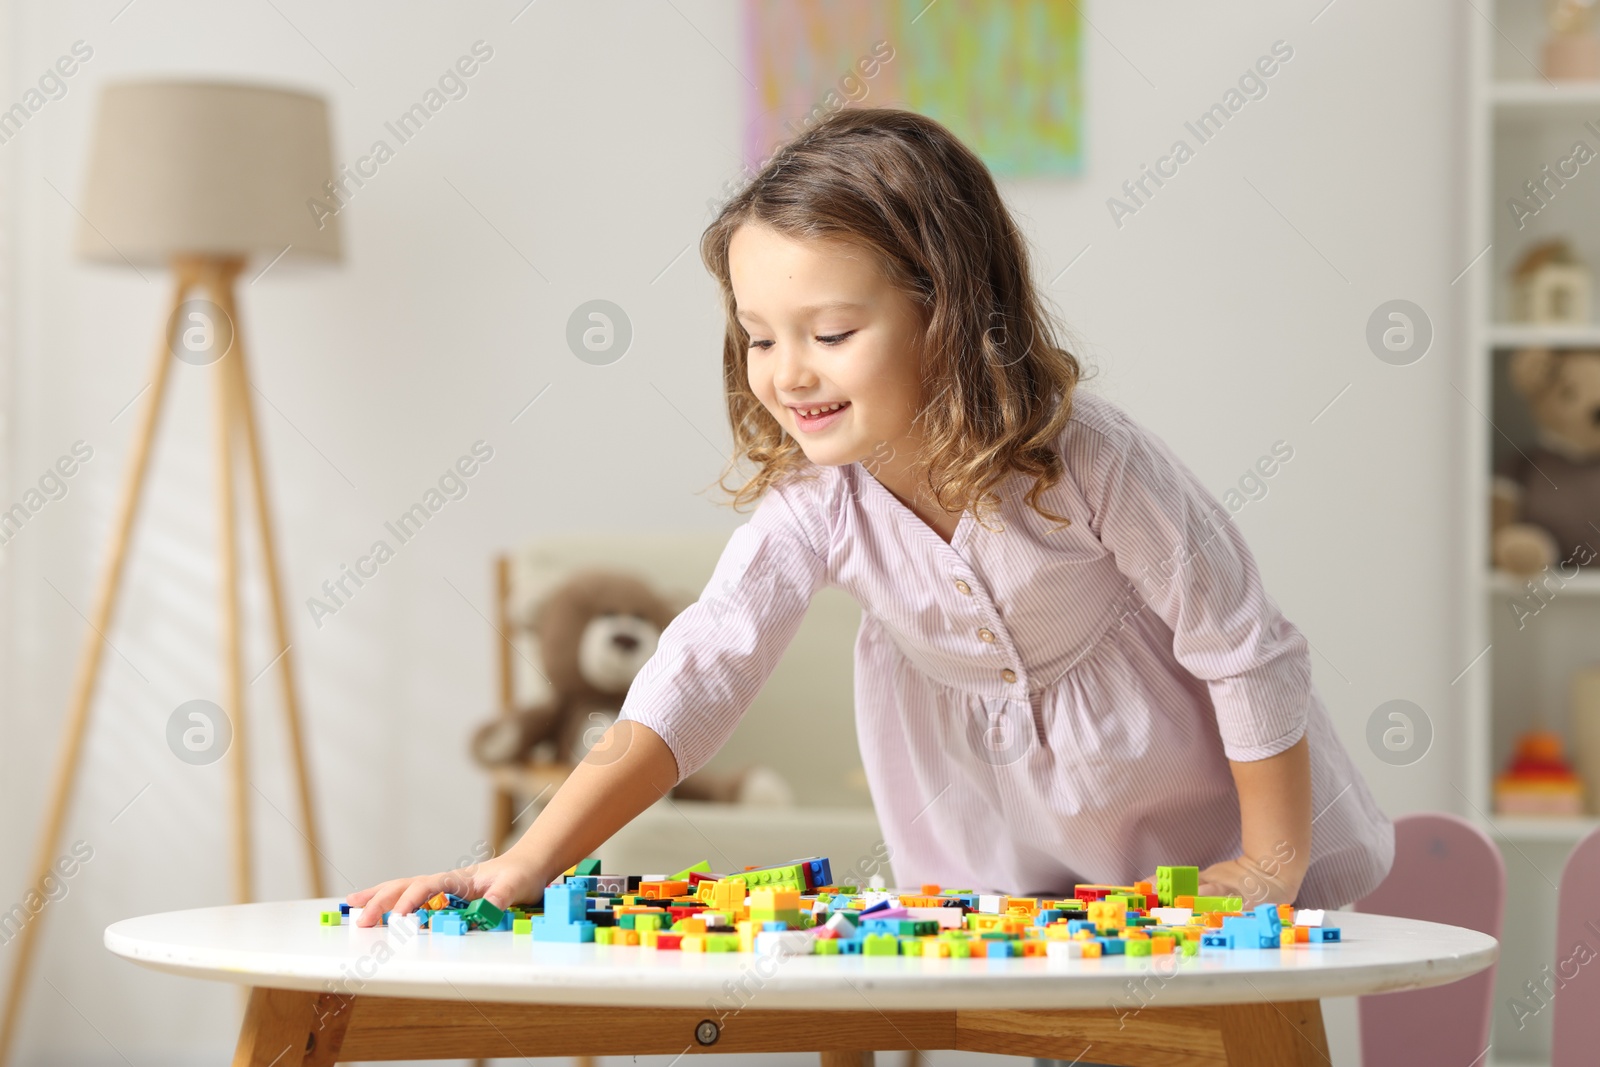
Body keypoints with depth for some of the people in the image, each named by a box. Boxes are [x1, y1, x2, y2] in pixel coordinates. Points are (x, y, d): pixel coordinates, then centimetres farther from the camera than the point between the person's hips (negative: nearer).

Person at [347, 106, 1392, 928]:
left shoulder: (1088, 459, -33)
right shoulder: (811, 496, -24)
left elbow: (1248, 652, -23)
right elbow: (699, 674, -32)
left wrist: (1273, 867, -16)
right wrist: (531, 862, -44)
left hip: (1177, 776, -2)